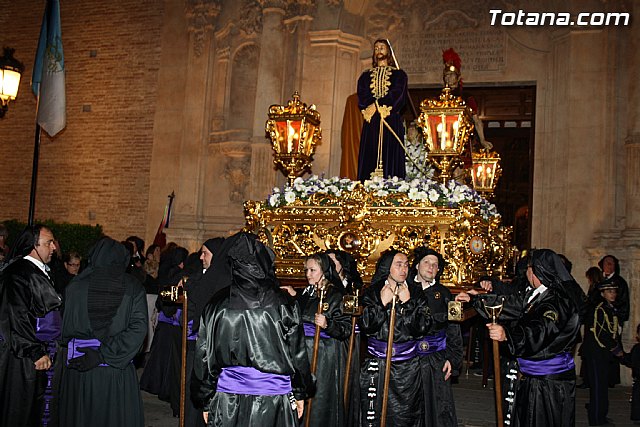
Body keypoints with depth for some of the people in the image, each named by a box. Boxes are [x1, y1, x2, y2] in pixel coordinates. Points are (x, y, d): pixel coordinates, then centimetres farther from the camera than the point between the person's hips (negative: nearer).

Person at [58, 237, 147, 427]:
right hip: (118, 371, 0)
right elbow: (138, 328, -11)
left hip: (78, 369, 1)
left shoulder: (76, 286, -2)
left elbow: (65, 328, 0)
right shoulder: (133, 287, -2)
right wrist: (103, 354, -11)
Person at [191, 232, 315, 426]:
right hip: (274, 401, -1)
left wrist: (206, 402, 12)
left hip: (227, 403, 1)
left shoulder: (216, 305, -5)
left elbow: (204, 358, 1)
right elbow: (297, 353, -2)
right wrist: (300, 394, 11)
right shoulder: (283, 304, -9)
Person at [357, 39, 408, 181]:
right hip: (371, 123, 2)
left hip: (392, 122, -2)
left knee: (390, 158, -9)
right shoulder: (366, 76, 21)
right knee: (369, 158, -6)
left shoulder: (399, 74, 14)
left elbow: (398, 96, -2)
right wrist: (380, 106, -10)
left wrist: (377, 105, -10)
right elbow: (362, 98, 6)